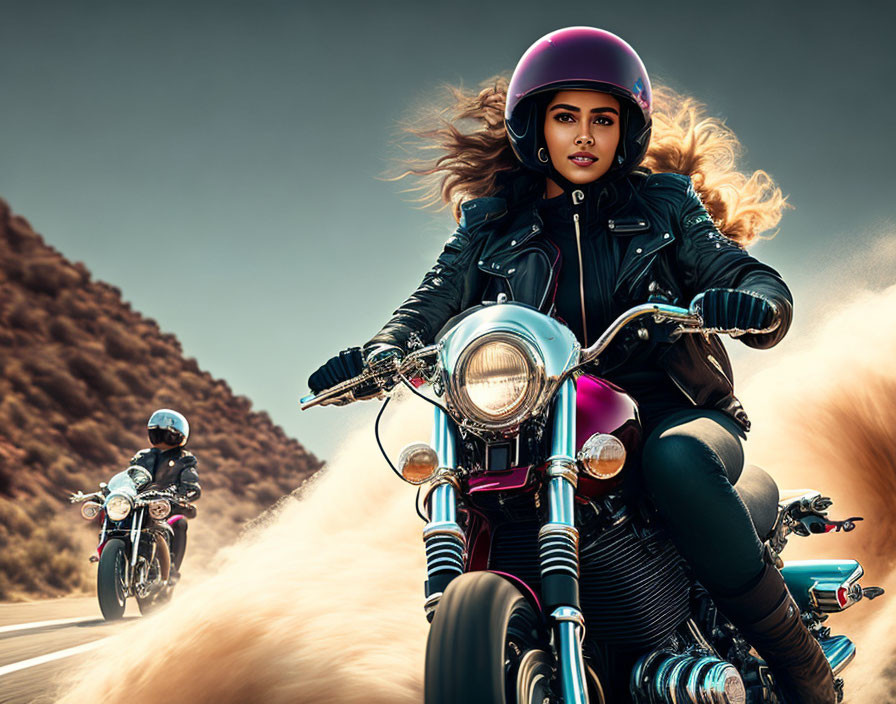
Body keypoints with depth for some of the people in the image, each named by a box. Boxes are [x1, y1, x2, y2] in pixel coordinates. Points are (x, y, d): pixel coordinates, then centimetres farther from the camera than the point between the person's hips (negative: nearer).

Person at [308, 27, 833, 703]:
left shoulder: (665, 205, 8)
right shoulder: (493, 227, 13)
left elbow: (756, 279, -2)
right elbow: (436, 299, -2)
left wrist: (750, 303, -28)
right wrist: (380, 351, -25)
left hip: (676, 414, -2)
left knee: (676, 461, -36)